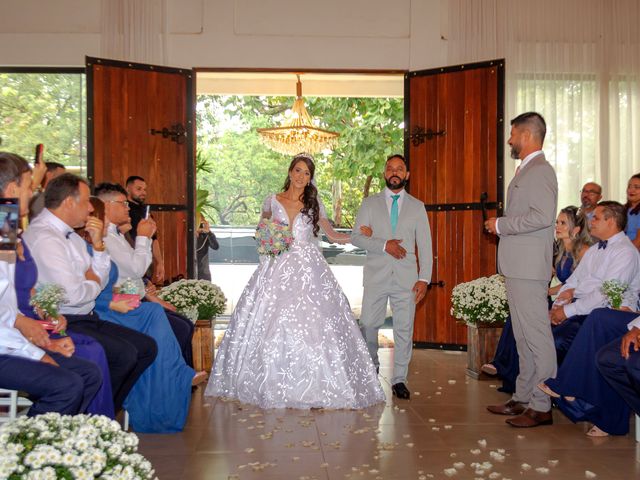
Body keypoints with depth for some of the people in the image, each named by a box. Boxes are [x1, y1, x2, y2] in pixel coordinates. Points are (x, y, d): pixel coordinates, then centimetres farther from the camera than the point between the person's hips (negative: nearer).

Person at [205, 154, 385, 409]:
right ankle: (274, 385, 6)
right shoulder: (272, 201, 9)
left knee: (311, 325, -8)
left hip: (309, 270, 0)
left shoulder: (314, 204, 9)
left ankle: (314, 386, 2)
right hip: (277, 269, 0)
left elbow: (332, 234, 15)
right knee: (273, 326, -5)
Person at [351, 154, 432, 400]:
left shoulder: (417, 206, 11)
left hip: (406, 278, 0)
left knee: (404, 330, 1)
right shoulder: (370, 204, 9)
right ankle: (371, 367, 26)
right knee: (368, 324, 1)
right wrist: (384, 245, -13)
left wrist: (424, 278, -2)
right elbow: (356, 237, 1)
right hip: (376, 276, 0)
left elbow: (424, 245, 7)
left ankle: (399, 380, 13)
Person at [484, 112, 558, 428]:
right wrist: (501, 225, 10)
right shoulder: (526, 171, 19)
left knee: (536, 335, -4)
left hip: (528, 268, -10)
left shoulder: (540, 170, -12)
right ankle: (523, 398, 24)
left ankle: (541, 406, 4)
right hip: (517, 267, 10)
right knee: (523, 336, 14)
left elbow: (542, 216, -23)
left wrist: (501, 224, -15)